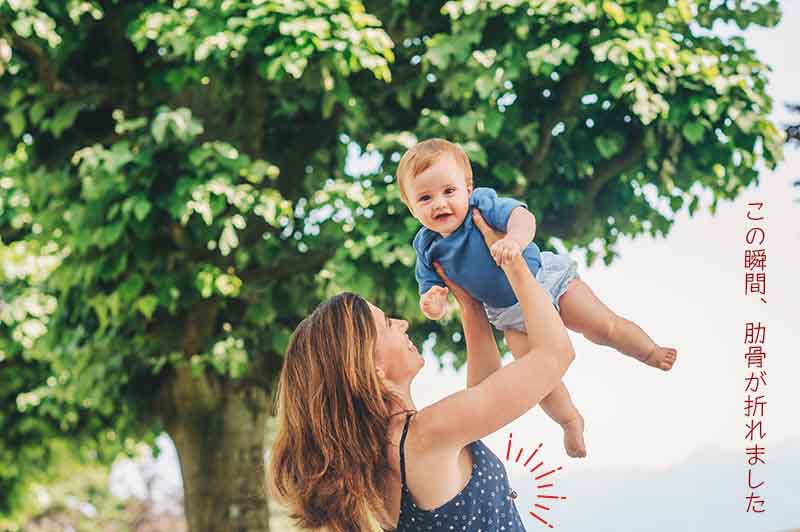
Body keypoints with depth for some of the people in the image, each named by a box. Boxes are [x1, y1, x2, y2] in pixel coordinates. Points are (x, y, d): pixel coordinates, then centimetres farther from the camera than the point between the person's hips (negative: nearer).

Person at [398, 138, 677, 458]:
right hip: (511, 316, 4)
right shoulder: (428, 249, -11)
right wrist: (431, 305, -30)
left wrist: (515, 240, -60)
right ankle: (570, 421, 25)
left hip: (544, 280, -4)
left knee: (604, 328, -1)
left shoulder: (483, 205, -23)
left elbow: (523, 217, -38)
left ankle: (651, 352, 28)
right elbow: (433, 296, -6)